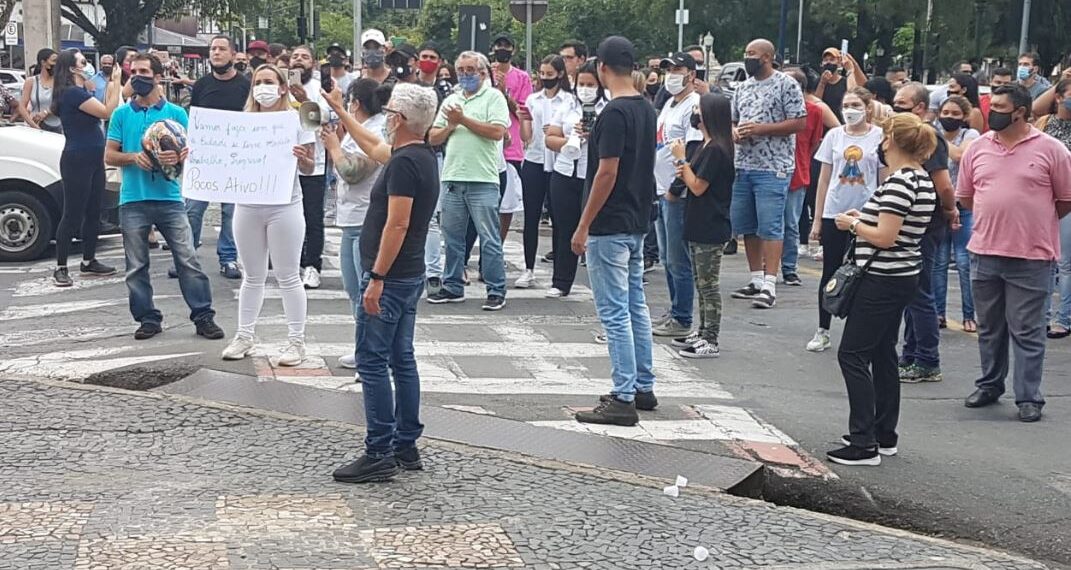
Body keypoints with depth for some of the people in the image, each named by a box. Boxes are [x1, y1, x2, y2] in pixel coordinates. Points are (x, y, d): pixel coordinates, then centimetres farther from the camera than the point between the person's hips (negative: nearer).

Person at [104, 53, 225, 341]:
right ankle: (148, 319, 16)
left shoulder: (176, 113, 7)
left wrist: (178, 157, -17)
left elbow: (190, 150, 6)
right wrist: (134, 157, -12)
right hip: (133, 201, 1)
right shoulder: (122, 114, 9)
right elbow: (109, 156, 7)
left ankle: (203, 317, 1)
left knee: (188, 260, -4)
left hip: (169, 198, -1)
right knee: (136, 267, 6)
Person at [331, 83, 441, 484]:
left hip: (389, 276, -11)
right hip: (410, 275, 11)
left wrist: (377, 278, -25)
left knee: (372, 362, -6)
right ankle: (406, 447, 21)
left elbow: (397, 224, -25)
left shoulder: (404, 163, -19)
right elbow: (374, 148, 30)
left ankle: (379, 454, -3)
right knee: (401, 359, 14)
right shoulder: (424, 157, 12)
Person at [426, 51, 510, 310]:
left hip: (482, 181, -6)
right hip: (452, 179, 6)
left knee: (489, 238, -3)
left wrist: (463, 119, -10)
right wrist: (450, 126, -4)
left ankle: (497, 291, 2)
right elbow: (433, 138, 15)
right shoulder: (451, 101, 17)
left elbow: (498, 131, -14)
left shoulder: (493, 97, 0)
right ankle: (453, 287, 21)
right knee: (452, 237, 11)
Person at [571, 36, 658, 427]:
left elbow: (606, 173, -21)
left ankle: (624, 399, -3)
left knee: (614, 312, -6)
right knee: (635, 306, 15)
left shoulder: (614, 113, -18)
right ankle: (643, 388, 23)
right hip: (637, 223, 10)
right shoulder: (646, 109, 10)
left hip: (610, 227, -9)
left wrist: (583, 226, -16)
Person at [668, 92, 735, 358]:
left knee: (709, 284, -4)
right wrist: (683, 173, 0)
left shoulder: (716, 150, -17)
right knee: (701, 283, 16)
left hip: (711, 229, -10)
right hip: (698, 226, 10)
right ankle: (703, 332, 25)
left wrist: (681, 159, -11)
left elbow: (698, 187, -18)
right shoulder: (703, 147, 12)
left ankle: (711, 342, 1)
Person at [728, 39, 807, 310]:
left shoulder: (786, 85, -5)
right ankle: (756, 279, 20)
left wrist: (761, 129, -16)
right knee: (746, 226, 10)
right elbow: (733, 120, 24)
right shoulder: (743, 87, 16)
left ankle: (769, 286, -8)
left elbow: (800, 122, -9)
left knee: (770, 227, -9)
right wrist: (734, 132, -1)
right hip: (743, 166, 7)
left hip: (773, 168, -7)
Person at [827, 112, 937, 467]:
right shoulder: (922, 179, 11)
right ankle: (885, 436, 24)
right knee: (882, 355, 17)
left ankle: (864, 444, -5)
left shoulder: (899, 182, -20)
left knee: (852, 355, -5)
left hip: (883, 280, -10)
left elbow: (885, 238, -23)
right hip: (903, 276, 10)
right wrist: (865, 217, 11)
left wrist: (853, 224, -8)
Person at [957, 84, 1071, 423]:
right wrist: (996, 216, 9)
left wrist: (1033, 222, 6)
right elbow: (964, 196, 13)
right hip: (984, 253, 4)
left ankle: (1028, 398, 8)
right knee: (989, 327, 16)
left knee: (1026, 331, 1)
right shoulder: (978, 148, 5)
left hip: (1031, 257, -4)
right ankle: (990, 385, 31)